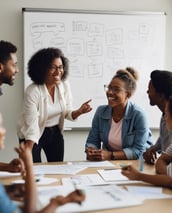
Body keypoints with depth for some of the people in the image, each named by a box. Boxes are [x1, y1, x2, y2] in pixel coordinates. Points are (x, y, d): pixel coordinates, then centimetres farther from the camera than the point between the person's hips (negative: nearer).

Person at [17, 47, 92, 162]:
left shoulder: (64, 85, -10)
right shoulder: (32, 91, -26)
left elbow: (67, 113, 1)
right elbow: (31, 125, -28)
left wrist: (79, 112, -21)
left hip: (55, 132, 5)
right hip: (33, 135, -4)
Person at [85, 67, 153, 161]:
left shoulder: (138, 115, -14)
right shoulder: (101, 111, 1)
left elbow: (138, 150, -15)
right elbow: (92, 141, 7)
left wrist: (111, 155, -23)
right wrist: (91, 151, -15)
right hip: (109, 164, 3)